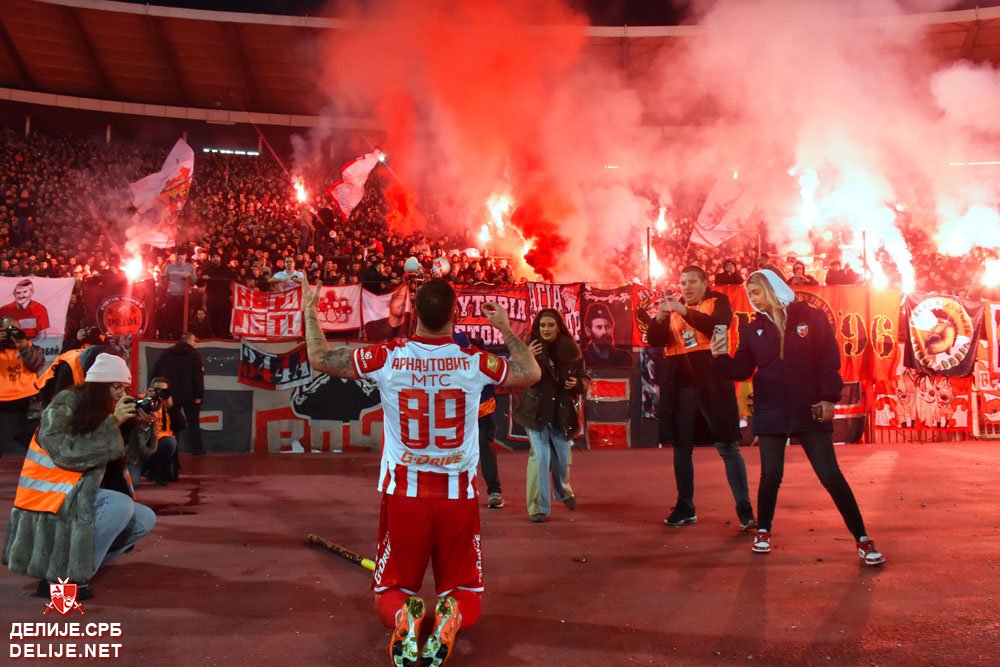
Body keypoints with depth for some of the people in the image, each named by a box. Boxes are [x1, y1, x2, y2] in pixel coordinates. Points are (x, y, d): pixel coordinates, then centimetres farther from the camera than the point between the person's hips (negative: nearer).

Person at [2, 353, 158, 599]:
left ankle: (79, 564, 3)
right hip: (49, 500, -8)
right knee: (121, 505, -29)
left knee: (145, 519, 1)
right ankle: (64, 577, -20)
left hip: (81, 498, 8)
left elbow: (137, 452, 3)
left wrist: (144, 424, -15)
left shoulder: (104, 412, 6)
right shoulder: (62, 408, -14)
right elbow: (67, 453, -29)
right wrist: (112, 423, -29)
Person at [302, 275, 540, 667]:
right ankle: (451, 615, -19)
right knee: (466, 593, 17)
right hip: (458, 495, 0)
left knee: (391, 591, 18)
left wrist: (310, 310, 18)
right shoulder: (474, 362, -9)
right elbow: (532, 373, 9)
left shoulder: (386, 358, -10)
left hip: (403, 494, 0)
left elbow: (319, 360, 4)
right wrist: (506, 328, 19)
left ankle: (404, 615, -17)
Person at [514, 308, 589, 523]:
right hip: (536, 412, -3)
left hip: (562, 413, 3)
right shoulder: (531, 348, -9)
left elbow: (585, 378, 6)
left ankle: (563, 491, 46)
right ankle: (537, 507, 3)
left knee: (562, 457, 15)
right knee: (540, 456, -9)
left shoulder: (570, 349, -2)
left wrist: (577, 383, -16)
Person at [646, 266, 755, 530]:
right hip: (680, 386, 4)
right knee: (681, 448, 8)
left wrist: (685, 312, -24)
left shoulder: (718, 301, 6)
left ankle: (745, 509, 6)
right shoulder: (672, 308, 15)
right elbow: (654, 341, 4)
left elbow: (718, 325, -15)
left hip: (711, 382, -3)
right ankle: (685, 507, 19)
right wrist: (660, 317, -14)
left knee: (728, 447, -1)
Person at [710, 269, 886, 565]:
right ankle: (763, 531, 23)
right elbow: (742, 370, 6)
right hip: (770, 411, 2)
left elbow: (829, 360, -2)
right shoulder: (752, 329, 7)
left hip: (810, 409, -2)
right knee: (771, 475, 2)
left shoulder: (811, 317, 0)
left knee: (831, 475, -1)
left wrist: (829, 398, -9)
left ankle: (863, 540, 11)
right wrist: (720, 358, -11)